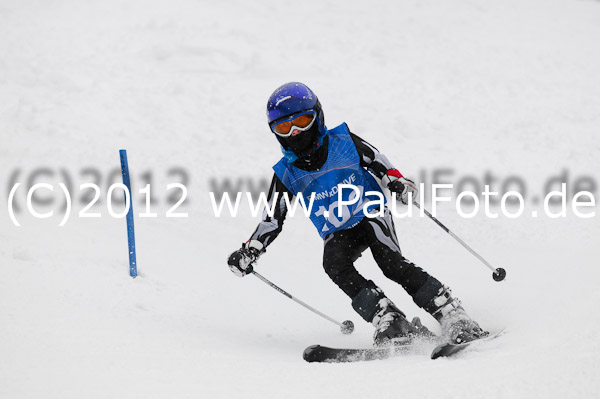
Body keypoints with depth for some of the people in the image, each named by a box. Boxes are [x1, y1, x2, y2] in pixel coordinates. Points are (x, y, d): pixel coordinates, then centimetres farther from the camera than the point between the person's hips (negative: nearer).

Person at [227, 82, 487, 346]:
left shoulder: (343, 142, -4)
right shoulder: (286, 174, 1)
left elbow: (378, 163, 3)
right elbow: (271, 220, 5)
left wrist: (398, 183, -16)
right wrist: (249, 251, -5)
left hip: (371, 215, -2)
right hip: (338, 234, 2)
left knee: (391, 262, -27)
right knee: (334, 264, -30)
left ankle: (452, 316, -29)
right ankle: (389, 322, -36)